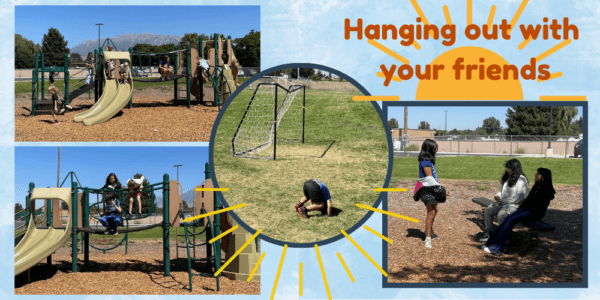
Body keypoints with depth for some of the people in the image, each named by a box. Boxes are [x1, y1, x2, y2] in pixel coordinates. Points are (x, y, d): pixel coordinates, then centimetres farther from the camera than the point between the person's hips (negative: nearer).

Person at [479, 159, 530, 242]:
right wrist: (498, 196, 0)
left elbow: (519, 198, -17)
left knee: (501, 214, -34)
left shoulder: (522, 180, -10)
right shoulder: (507, 178, 17)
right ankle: (488, 232, -4)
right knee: (488, 210, -14)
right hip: (503, 203, 8)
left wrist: (503, 202, -16)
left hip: (515, 205, -8)